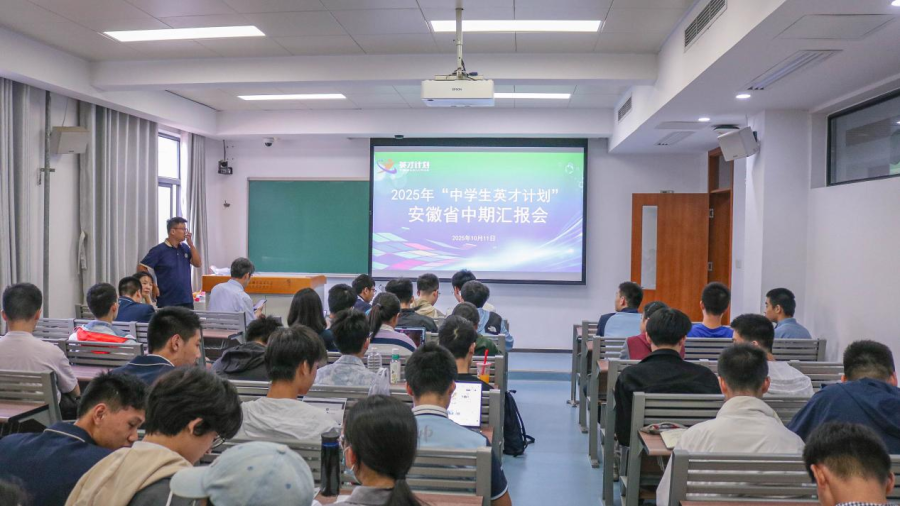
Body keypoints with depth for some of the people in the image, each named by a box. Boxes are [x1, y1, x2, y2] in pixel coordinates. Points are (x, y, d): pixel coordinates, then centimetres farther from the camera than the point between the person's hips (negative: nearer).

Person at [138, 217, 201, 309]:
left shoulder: (185, 248, 10)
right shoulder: (159, 250, -7)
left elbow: (198, 264, 3)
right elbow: (141, 268, -8)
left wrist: (191, 244, -4)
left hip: (187, 301, 6)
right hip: (167, 303, -6)